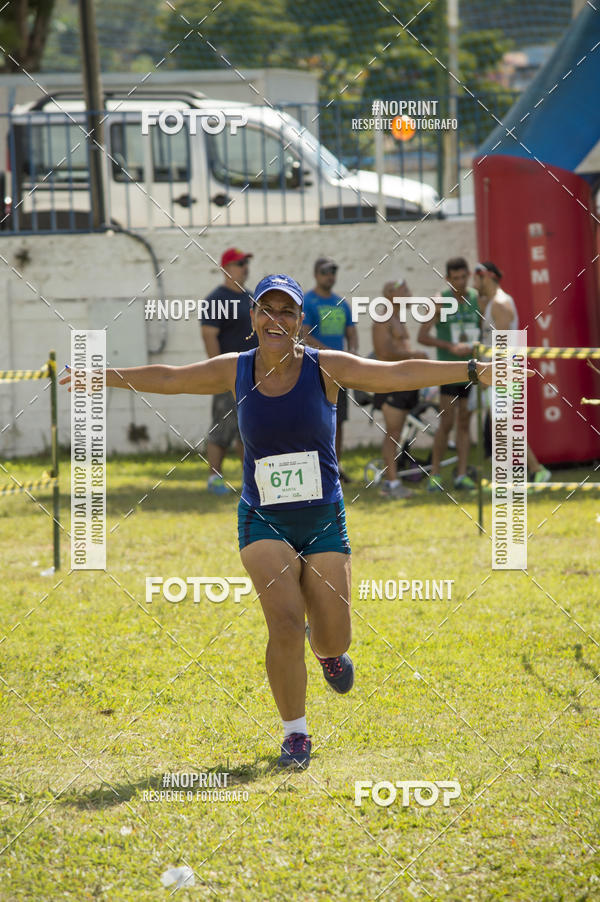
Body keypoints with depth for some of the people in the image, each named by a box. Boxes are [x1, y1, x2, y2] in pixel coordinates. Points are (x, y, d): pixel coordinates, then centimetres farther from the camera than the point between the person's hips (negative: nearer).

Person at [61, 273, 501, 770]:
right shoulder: (235, 371, -1)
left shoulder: (325, 368, -6)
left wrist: (474, 370, -20)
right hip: (263, 522, 0)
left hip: (324, 522, 0)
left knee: (334, 641, 0)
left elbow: (398, 374, -12)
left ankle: (323, 645, 41)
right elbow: (167, 379, 12)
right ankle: (295, 734, -2)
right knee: (285, 623, -18)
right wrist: (103, 376, 18)